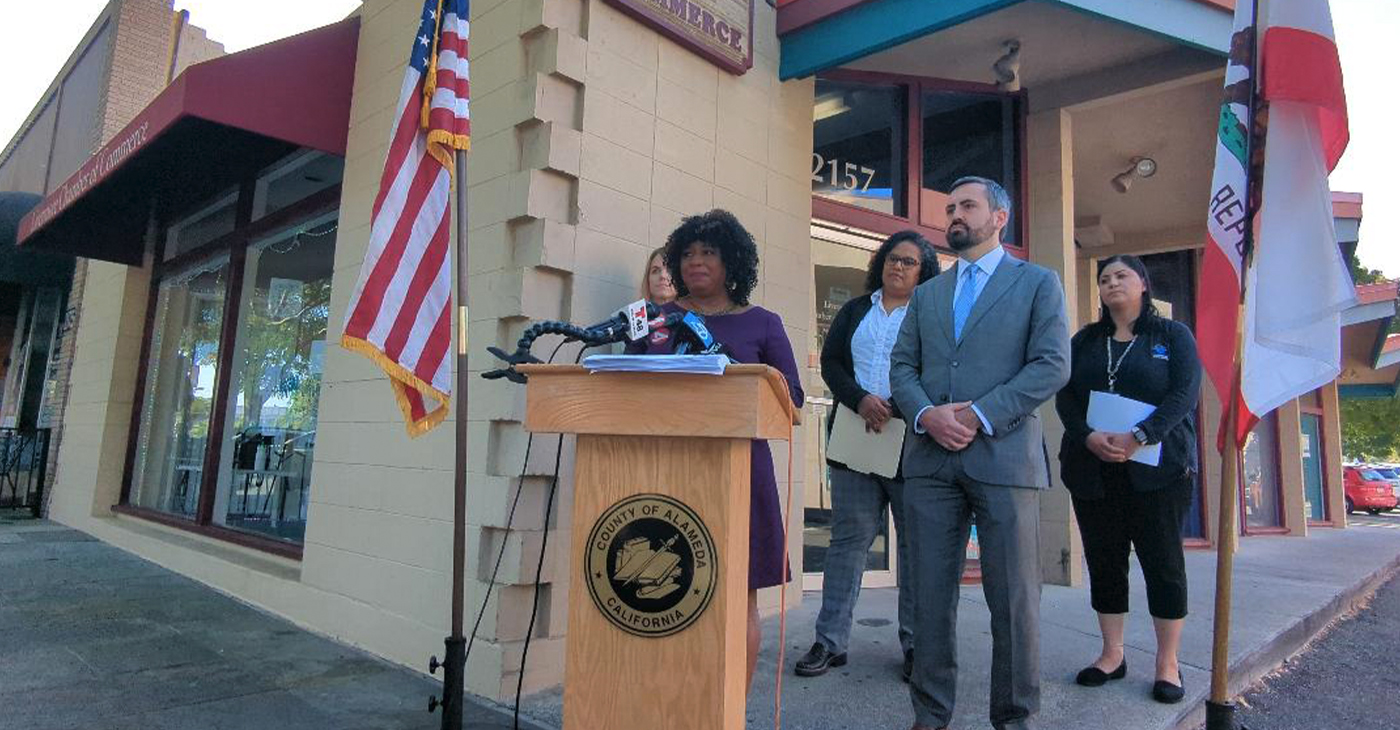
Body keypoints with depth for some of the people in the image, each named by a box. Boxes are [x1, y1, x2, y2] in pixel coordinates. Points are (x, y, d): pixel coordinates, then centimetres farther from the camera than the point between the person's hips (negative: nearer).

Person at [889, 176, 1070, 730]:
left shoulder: (1038, 283, 7)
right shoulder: (927, 293, 19)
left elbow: (1052, 366, -4)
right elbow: (902, 365, 12)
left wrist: (978, 415, -13)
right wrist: (926, 414, -8)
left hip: (1004, 455, -3)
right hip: (930, 458, 4)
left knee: (1013, 598, 3)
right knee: (931, 592, 7)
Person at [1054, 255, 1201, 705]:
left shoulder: (1173, 335, 6)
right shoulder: (1084, 340, 14)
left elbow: (1185, 393, -7)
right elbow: (1065, 397, 4)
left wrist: (1138, 438, -20)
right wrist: (1089, 437, -14)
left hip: (1158, 466, -3)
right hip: (1092, 468, 3)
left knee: (1163, 560, 0)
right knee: (1103, 560, 5)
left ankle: (1168, 662, 11)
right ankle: (1112, 655, 16)